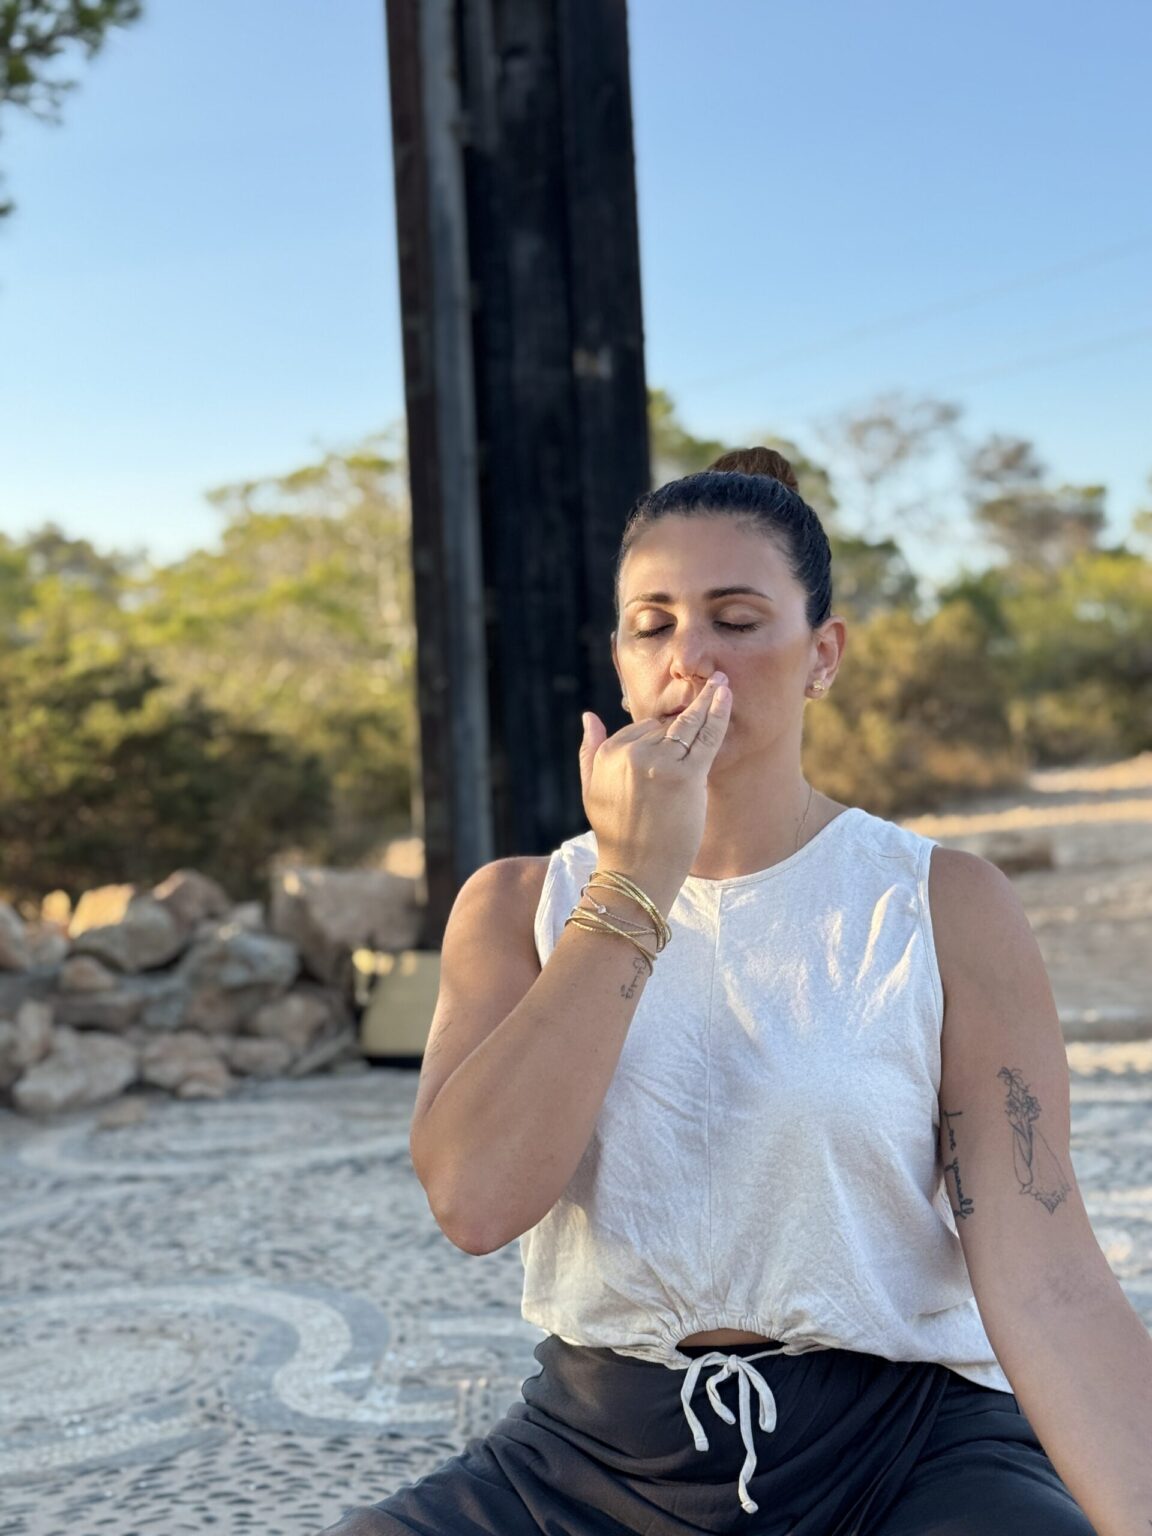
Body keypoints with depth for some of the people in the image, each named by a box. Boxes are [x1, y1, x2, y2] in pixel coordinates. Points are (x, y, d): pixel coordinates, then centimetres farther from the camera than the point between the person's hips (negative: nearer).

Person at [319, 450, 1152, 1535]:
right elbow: (474, 1199, -15)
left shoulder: (944, 909, -3)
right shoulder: (517, 906, 3)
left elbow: (1047, 1288, -11)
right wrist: (633, 881, -16)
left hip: (901, 1448, -2)